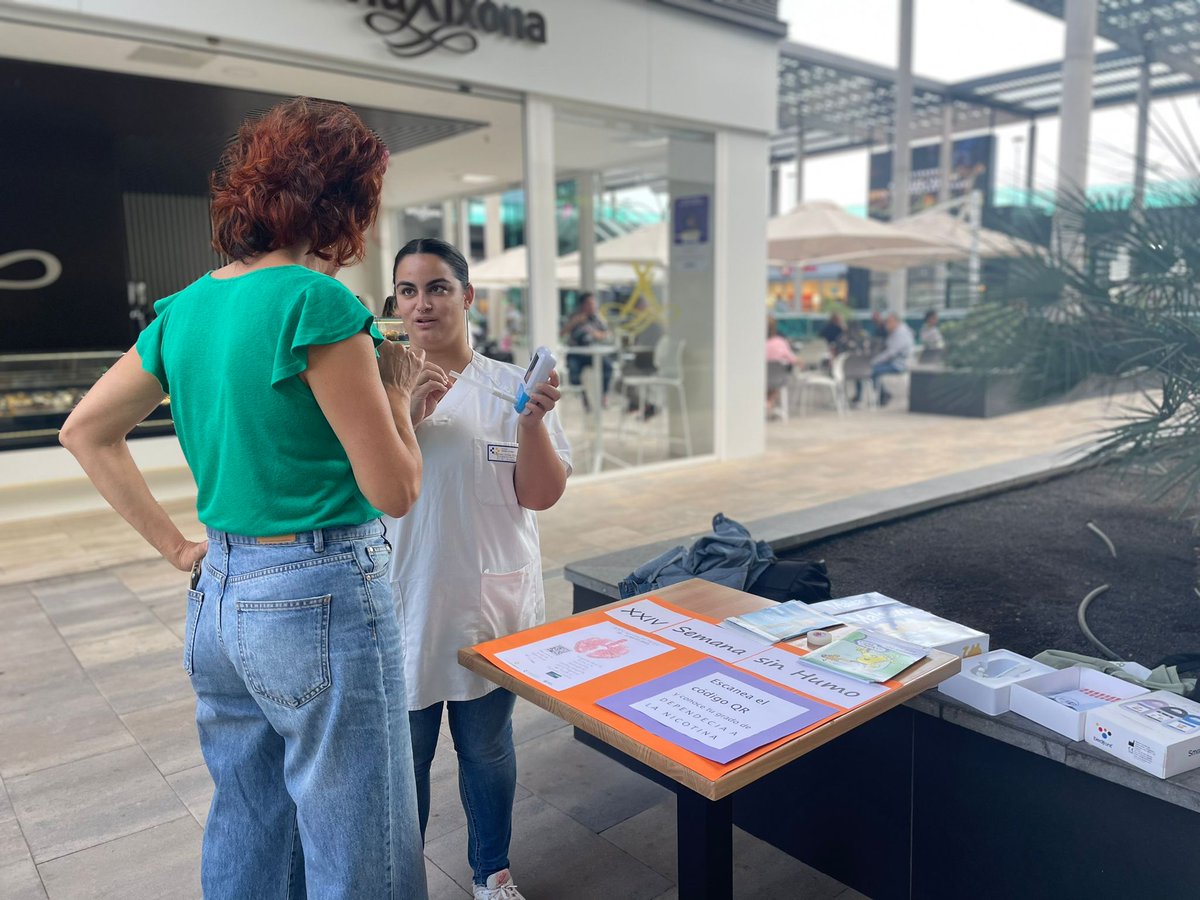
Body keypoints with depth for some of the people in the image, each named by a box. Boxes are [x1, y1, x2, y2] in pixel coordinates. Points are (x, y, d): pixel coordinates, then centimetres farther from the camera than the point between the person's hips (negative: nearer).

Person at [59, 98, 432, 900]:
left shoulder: (185, 308, 6)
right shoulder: (317, 301, -18)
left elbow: (85, 432, 14)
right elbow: (396, 490, -17)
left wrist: (176, 545, 12)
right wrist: (398, 389, -1)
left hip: (219, 595, 9)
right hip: (318, 598, -8)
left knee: (248, 831, 24)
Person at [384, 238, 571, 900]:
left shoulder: (513, 387, -2)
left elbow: (542, 496, -4)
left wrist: (532, 422, -19)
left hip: (492, 604, 1)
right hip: (406, 605, 0)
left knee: (488, 747, 18)